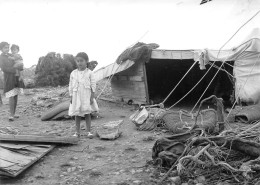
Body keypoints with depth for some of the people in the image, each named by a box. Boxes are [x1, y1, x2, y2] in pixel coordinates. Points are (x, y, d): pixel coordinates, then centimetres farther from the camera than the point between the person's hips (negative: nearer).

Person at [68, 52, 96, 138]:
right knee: (77, 114, 4)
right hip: (76, 96, 3)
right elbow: (70, 86, 10)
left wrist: (92, 97, -6)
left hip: (86, 96, -2)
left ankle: (88, 131, 2)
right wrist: (71, 97, 4)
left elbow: (93, 85, -1)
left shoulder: (89, 73, 0)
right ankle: (77, 132, 9)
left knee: (87, 113, -3)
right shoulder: (73, 73, 7)